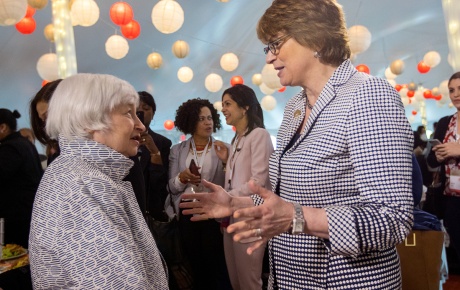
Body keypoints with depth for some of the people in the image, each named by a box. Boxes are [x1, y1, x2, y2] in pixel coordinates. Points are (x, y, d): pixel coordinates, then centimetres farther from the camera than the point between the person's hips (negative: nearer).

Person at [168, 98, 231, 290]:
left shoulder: (223, 149, 0)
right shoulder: (177, 150, 7)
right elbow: (171, 188, 6)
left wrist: (226, 161, -15)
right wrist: (182, 177, -13)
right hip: (187, 216, 3)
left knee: (217, 267, 2)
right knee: (196, 266, 15)